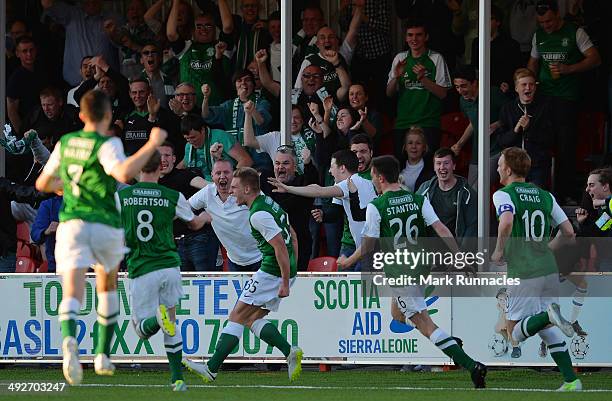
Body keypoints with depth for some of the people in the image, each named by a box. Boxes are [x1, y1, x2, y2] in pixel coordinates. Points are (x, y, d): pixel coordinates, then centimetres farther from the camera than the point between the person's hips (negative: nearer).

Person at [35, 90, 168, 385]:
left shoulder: (65, 142, 10)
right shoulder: (107, 144, -6)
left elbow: (42, 184, 21)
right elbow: (124, 174, -26)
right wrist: (153, 144, -17)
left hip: (71, 224, 2)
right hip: (105, 225, -1)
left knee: (72, 294, -12)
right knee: (107, 286, 26)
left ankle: (69, 339, -45)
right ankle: (103, 355, 26)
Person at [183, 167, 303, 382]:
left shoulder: (259, 214, -18)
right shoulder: (268, 202, 14)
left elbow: (281, 246, -24)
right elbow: (292, 236, 22)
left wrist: (285, 282, -22)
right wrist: (291, 270, 23)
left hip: (272, 273, -10)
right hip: (285, 272, 10)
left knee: (237, 317, -4)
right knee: (252, 319, 13)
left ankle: (212, 368, -3)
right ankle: (290, 352, 0)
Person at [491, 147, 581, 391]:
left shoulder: (503, 195, -5)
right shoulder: (545, 196, 12)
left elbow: (506, 222, -26)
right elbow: (569, 232, 11)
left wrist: (499, 252, -11)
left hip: (523, 273, -6)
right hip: (549, 268, 6)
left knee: (515, 332, 2)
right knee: (549, 331, 12)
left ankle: (548, 315, -26)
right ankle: (571, 380, -1)